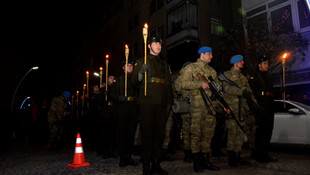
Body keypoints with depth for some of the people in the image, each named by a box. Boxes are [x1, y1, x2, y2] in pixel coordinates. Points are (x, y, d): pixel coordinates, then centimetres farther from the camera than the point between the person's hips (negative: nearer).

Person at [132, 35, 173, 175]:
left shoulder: (164, 64, 22)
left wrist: (170, 101, 12)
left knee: (159, 134, 6)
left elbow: (168, 83, 22)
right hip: (147, 102, -4)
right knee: (147, 133, -3)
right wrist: (140, 72, -19)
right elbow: (135, 82, 2)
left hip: (161, 103, 5)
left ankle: (156, 164, 16)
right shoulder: (142, 62, 9)